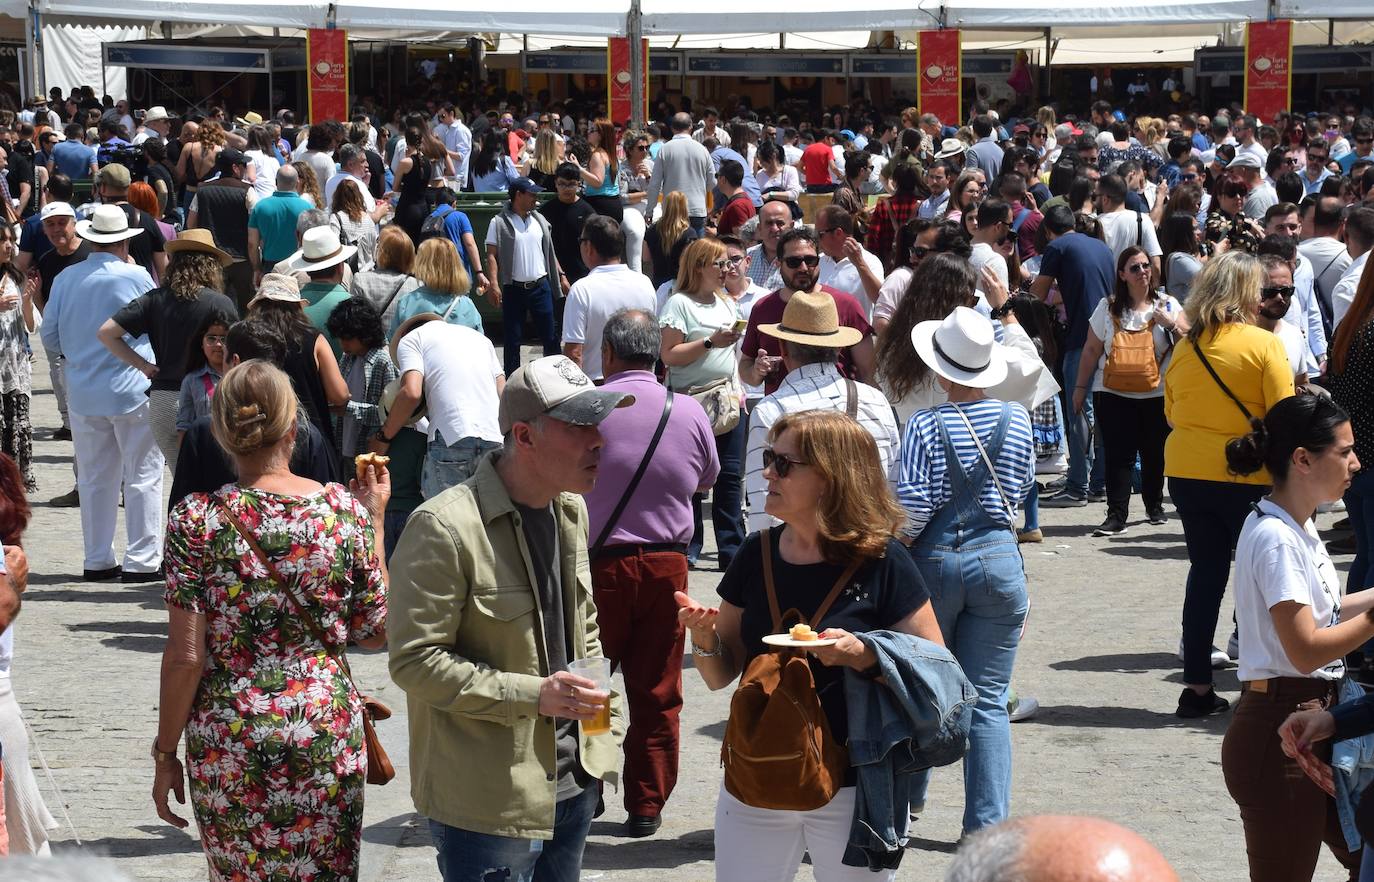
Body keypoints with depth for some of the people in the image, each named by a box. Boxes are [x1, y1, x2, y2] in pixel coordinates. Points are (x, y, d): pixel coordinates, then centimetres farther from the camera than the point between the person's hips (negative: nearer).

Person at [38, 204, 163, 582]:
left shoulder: (66, 278, 1)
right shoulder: (136, 276, -10)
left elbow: (50, 335, 8)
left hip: (83, 392, 4)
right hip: (133, 389, -4)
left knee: (94, 478, 12)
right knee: (143, 476, 2)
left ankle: (98, 560, 16)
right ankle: (141, 560, 1)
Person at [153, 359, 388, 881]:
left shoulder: (195, 520, -9)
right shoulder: (344, 510, -4)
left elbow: (186, 657, -9)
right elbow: (376, 635, 5)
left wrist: (165, 754, 3)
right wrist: (375, 520, 11)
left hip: (226, 743, -1)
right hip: (328, 736, 1)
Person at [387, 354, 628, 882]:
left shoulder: (571, 512, 8)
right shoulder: (445, 527, -18)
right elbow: (413, 660, -19)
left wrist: (606, 736, 14)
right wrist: (532, 695, -24)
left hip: (574, 783, 8)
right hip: (486, 801, -8)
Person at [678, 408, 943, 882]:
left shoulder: (880, 562, -9)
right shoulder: (757, 555, 3)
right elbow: (721, 676, 9)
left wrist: (865, 656, -23)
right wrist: (704, 637, -11)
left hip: (853, 793, -4)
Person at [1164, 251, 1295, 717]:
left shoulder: (1184, 347, 2)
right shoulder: (1264, 344, -11)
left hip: (1185, 471, 5)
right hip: (1247, 479, -4)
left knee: (1205, 573, 12)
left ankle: (1197, 686, 12)